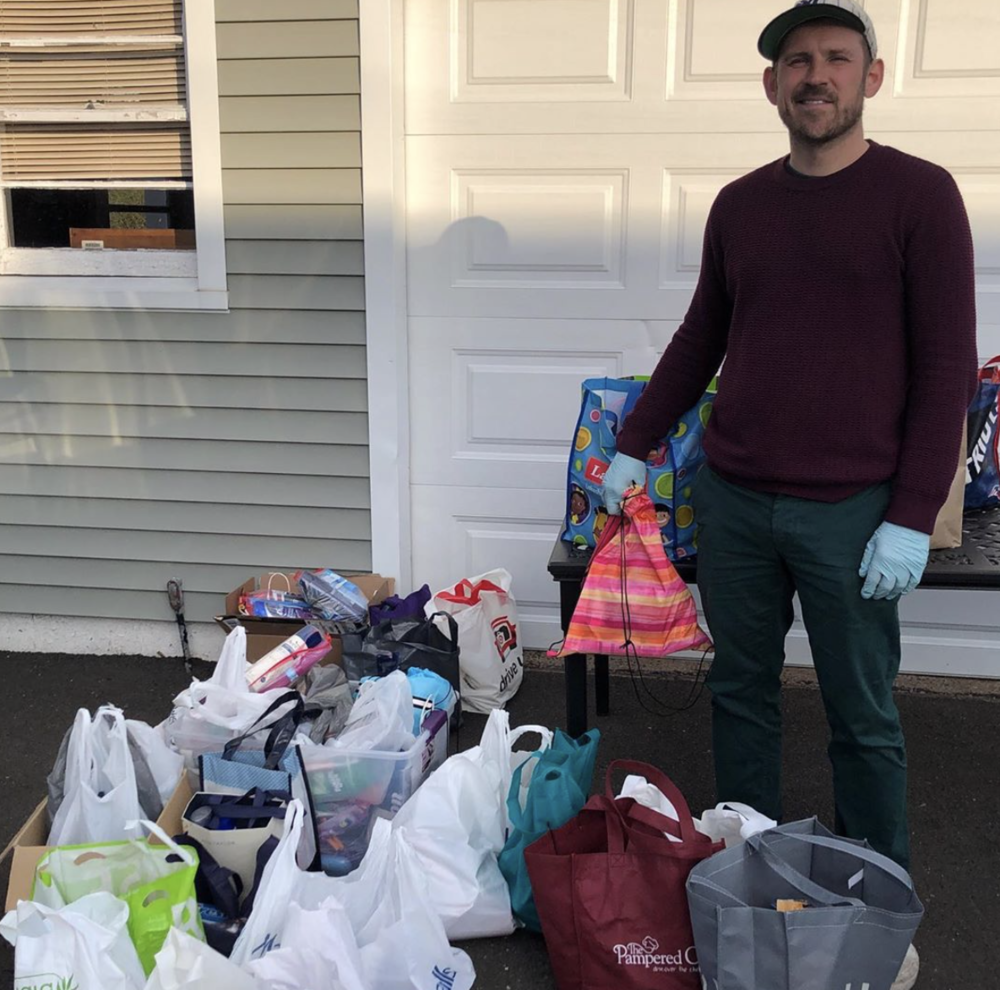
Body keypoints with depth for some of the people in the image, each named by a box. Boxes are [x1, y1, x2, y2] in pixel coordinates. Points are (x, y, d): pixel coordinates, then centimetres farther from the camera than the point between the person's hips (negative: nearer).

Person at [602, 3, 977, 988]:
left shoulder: (919, 195, -4)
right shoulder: (738, 206, 9)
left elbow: (947, 367, -7)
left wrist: (912, 517, -11)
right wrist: (634, 444, 15)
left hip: (850, 514, -4)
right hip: (732, 500, 4)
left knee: (863, 721, 6)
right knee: (740, 693, 13)